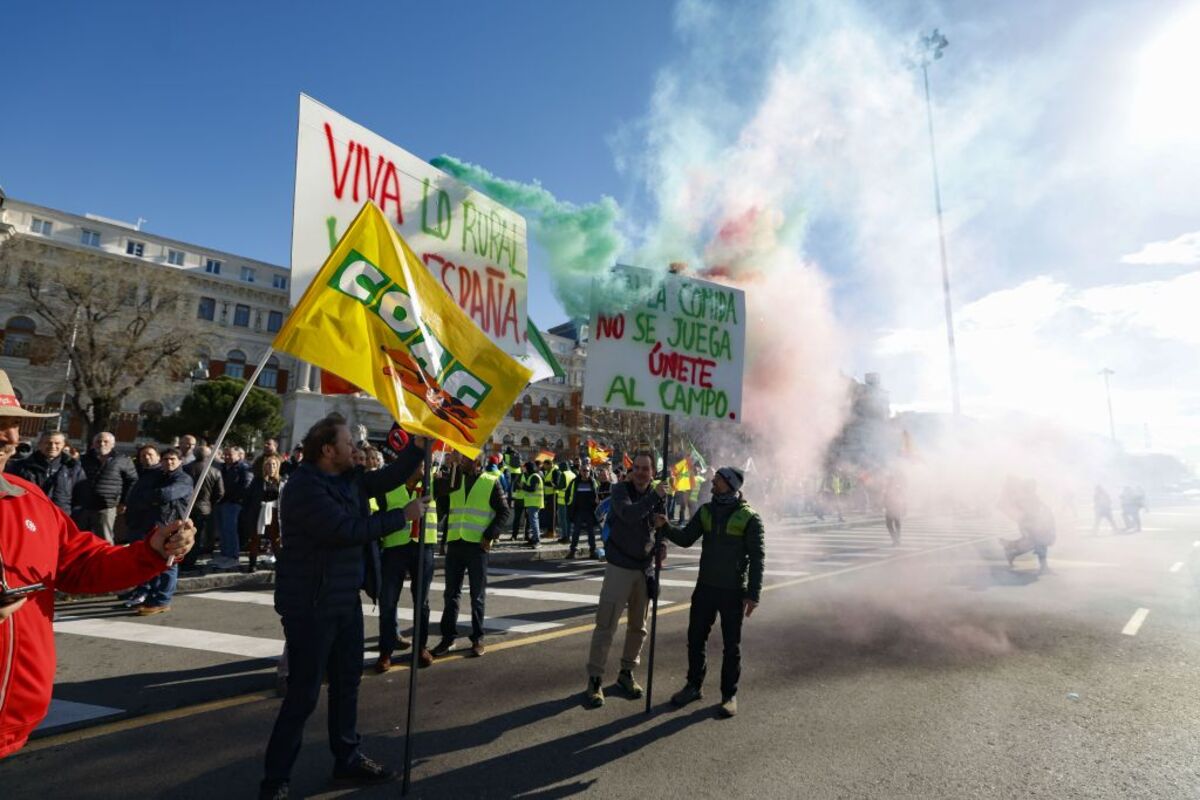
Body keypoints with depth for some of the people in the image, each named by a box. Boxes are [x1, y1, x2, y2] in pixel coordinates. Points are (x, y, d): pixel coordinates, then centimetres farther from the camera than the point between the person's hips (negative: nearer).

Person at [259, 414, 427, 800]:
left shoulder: (348, 478, 5)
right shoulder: (304, 487, -21)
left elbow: (388, 478, 9)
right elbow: (346, 529, -29)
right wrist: (402, 516, -23)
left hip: (346, 599, 9)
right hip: (311, 605, -9)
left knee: (347, 682, 18)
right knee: (303, 693, 1)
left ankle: (347, 759, 34)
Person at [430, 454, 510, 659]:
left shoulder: (491, 481, -2)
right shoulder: (453, 479, 9)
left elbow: (504, 512, -3)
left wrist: (490, 536, -12)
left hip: (477, 545, -3)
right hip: (454, 543, 4)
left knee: (477, 595, 6)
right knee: (451, 593, 10)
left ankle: (478, 638, 16)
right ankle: (448, 637, 20)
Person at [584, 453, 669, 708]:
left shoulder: (656, 495, 3)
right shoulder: (620, 490, -10)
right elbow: (628, 514, -29)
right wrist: (654, 496, -30)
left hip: (645, 569, 5)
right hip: (620, 567, -5)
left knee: (638, 626, 14)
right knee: (606, 625, -4)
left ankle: (626, 672, 30)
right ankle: (595, 679, 7)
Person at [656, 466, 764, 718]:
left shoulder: (749, 517, -11)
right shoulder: (706, 511, 4)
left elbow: (757, 557, -10)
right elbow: (686, 539, 2)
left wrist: (753, 594, -14)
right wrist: (666, 527, -16)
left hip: (733, 591, -4)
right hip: (705, 587, 5)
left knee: (731, 645, 8)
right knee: (696, 639, 13)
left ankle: (729, 695, 25)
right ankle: (694, 686, 31)